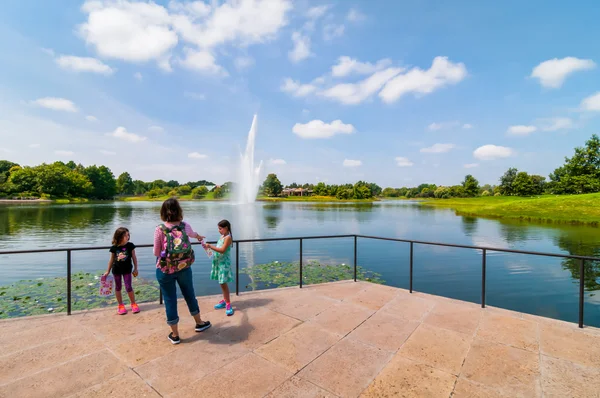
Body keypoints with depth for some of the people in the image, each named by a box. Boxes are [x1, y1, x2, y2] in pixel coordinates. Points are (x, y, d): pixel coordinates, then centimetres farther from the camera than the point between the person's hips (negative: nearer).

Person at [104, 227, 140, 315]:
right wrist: (108, 271, 9)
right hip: (116, 270, 2)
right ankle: (120, 305, 28)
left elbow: (134, 258, -2)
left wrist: (135, 269, -1)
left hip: (127, 269, -2)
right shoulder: (114, 248, -8)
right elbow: (111, 260, 5)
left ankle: (133, 304, 15)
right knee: (118, 287, 13)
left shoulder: (130, 245, -10)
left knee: (128, 287, -2)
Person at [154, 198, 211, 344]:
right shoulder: (185, 226, -5)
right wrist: (199, 236, 43)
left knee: (170, 300, 12)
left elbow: (156, 253, -7)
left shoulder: (159, 229, -14)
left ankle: (175, 334, 26)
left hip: (165, 270, -2)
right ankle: (199, 323, 39)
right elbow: (193, 234, 19)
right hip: (184, 268, 2)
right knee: (190, 295, 20)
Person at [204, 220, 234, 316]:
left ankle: (228, 304, 1)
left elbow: (222, 250, -23)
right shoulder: (222, 236, 11)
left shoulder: (228, 237, -16)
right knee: (222, 283, 15)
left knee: (223, 283, -7)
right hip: (218, 261, 8)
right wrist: (210, 247, 1)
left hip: (224, 262, -8)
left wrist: (210, 246, -23)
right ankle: (225, 300, 27)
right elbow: (218, 248, 13)